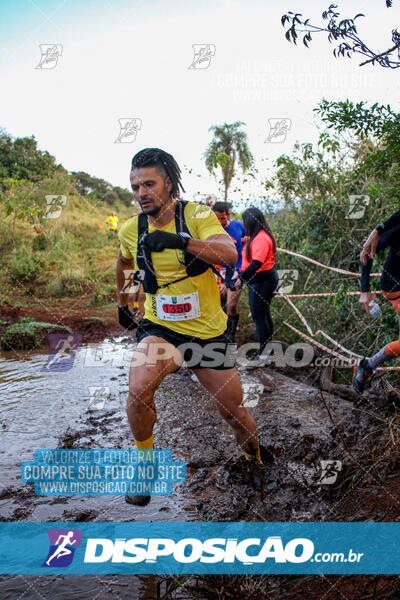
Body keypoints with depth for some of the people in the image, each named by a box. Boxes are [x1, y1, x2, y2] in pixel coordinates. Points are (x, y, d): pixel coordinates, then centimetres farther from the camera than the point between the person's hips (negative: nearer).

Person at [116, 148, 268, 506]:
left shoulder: (197, 215, -13)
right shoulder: (131, 231, -2)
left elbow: (230, 254, -32)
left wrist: (183, 241, -47)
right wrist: (122, 305, 29)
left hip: (208, 331, -1)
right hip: (159, 327, 1)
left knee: (234, 412, 7)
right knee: (138, 389, -27)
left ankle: (256, 462, 40)